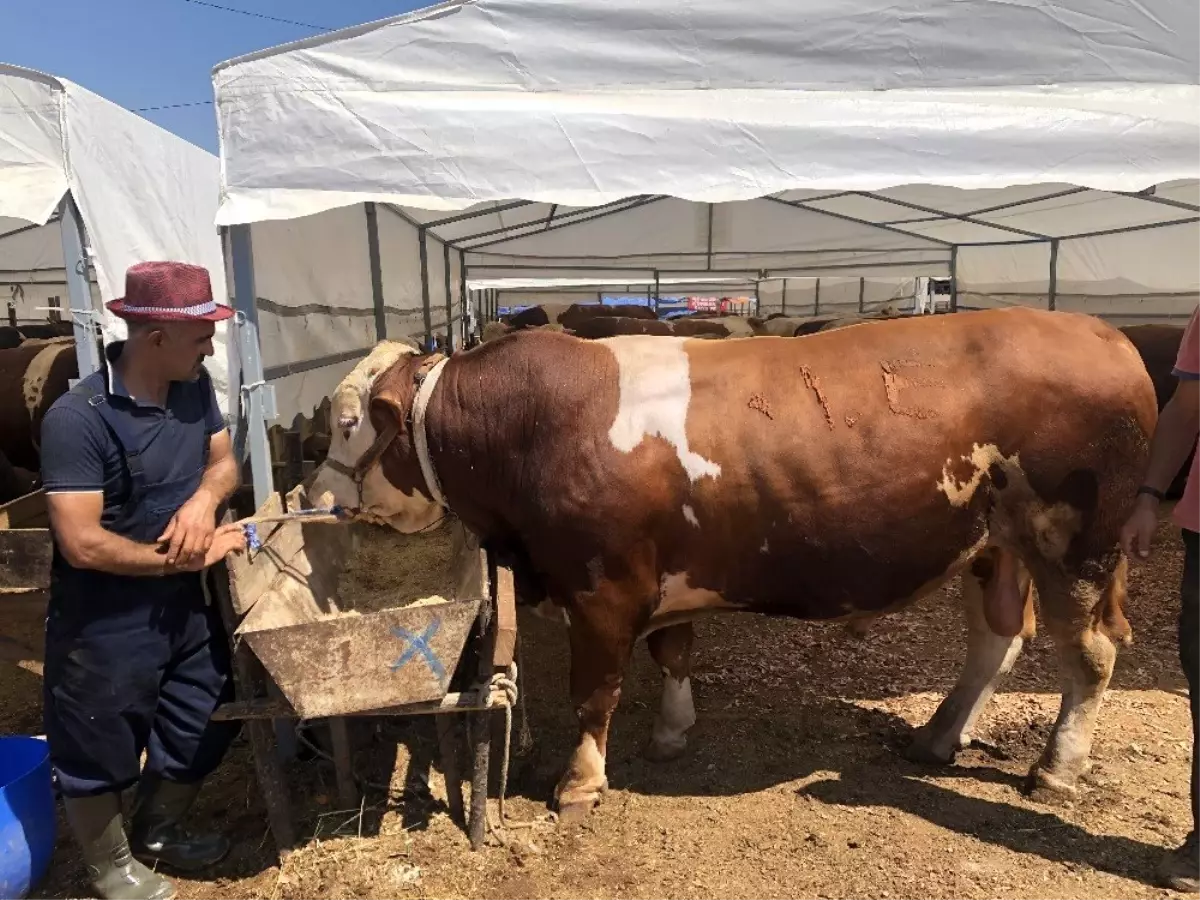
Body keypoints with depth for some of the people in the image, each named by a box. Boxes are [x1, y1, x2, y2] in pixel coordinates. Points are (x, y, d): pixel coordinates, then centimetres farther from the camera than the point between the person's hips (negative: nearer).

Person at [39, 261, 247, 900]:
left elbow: (224, 460, 6)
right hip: (103, 624, -7)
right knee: (99, 754, 15)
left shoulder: (195, 387, -6)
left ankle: (156, 834, 48)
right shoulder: (76, 419, -27)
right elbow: (81, 544, -28)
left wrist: (204, 497, -17)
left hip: (182, 604, 7)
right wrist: (184, 559, -19)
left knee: (201, 723, 22)